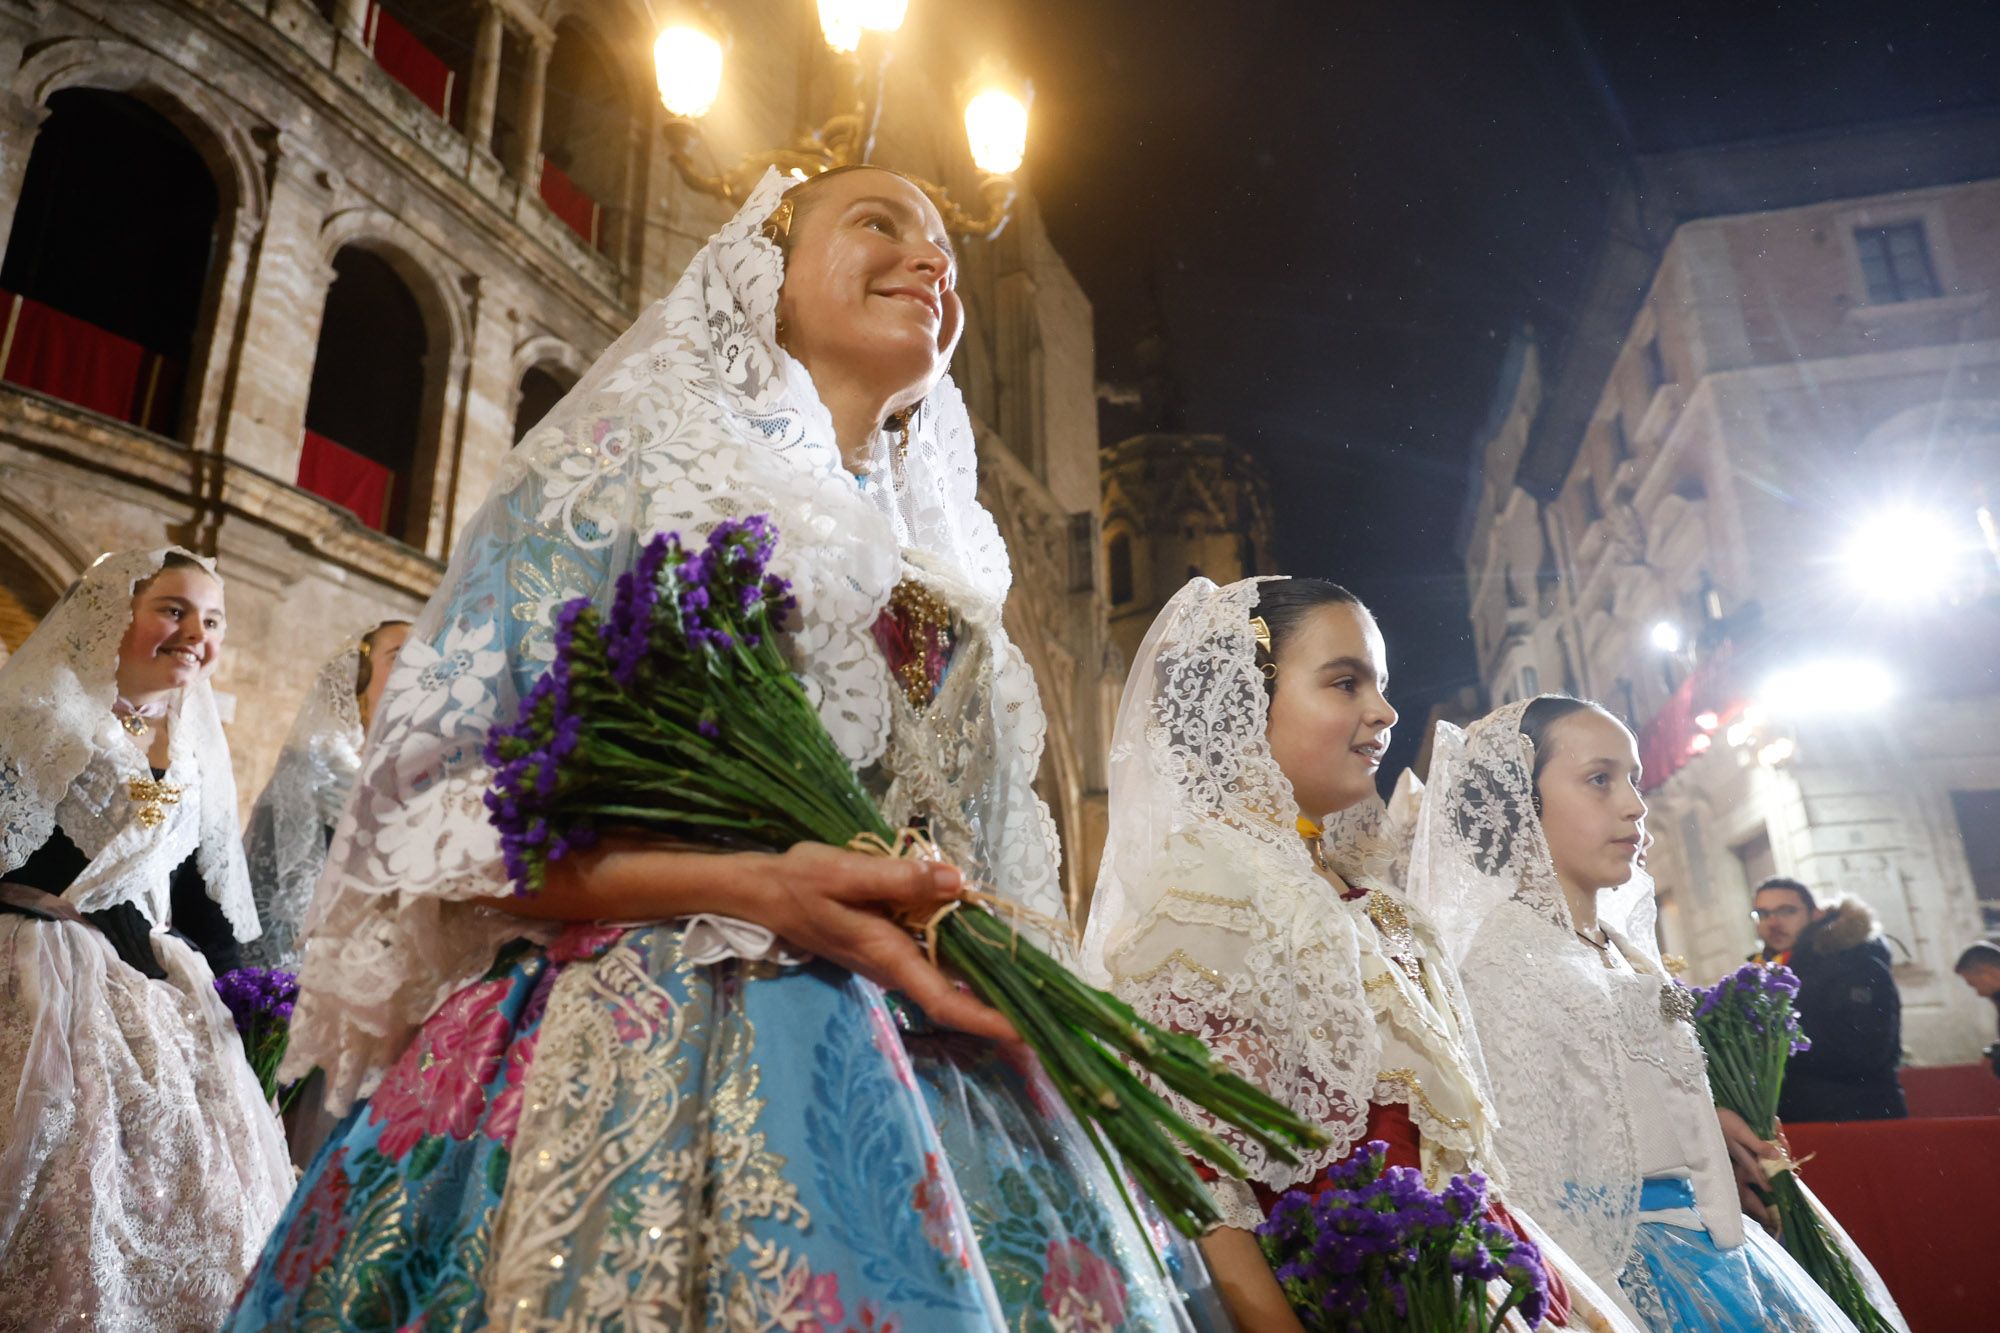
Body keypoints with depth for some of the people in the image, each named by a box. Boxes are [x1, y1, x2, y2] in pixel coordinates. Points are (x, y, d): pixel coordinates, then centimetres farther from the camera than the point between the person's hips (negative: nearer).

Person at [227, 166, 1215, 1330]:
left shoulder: (953, 577, 18)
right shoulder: (621, 469, 3)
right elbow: (430, 806, -6)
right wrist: (749, 893, -19)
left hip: (921, 1080, 5)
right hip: (635, 1059, -4)